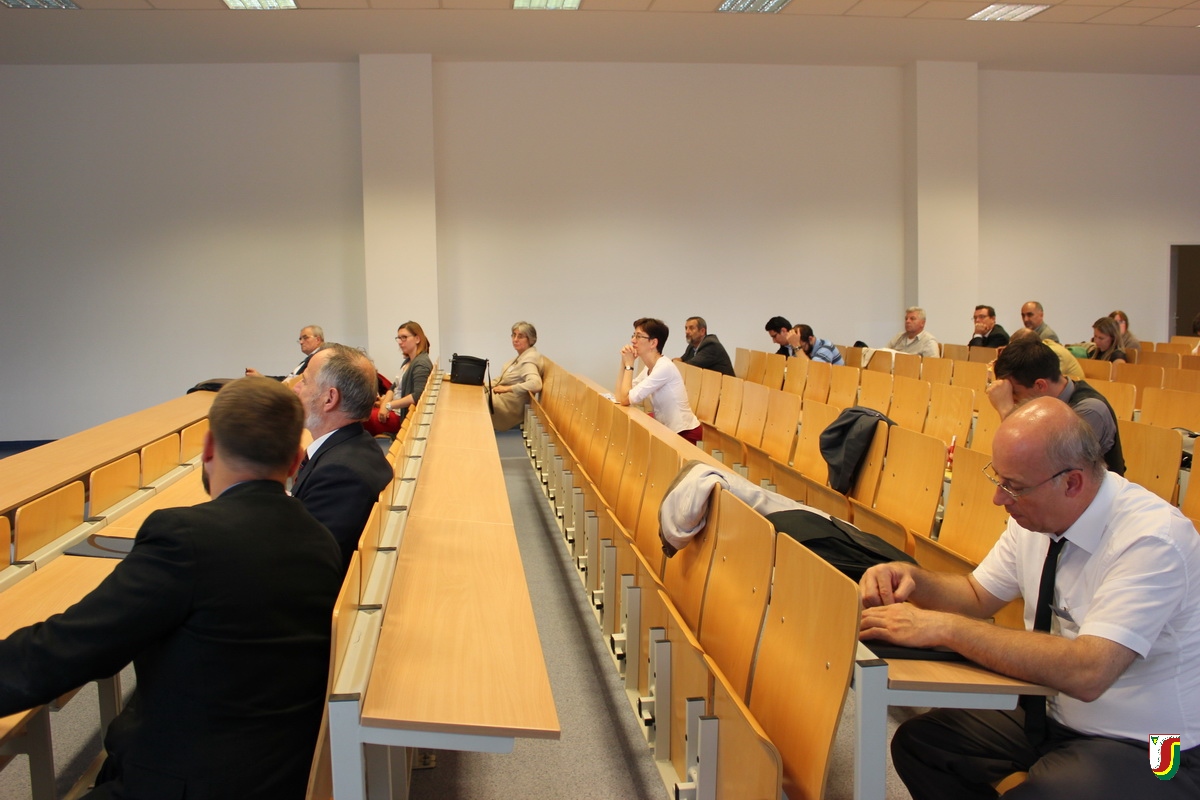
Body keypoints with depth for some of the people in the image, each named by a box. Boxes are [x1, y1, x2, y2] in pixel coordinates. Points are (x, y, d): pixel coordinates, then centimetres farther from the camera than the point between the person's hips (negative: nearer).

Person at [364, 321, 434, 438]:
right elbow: (394, 387, 12)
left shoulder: (421, 364, -16)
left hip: (403, 416, -9)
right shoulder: (408, 361, 13)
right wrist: (384, 404, -7)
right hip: (395, 410, 9)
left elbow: (418, 395, -27)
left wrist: (389, 406, -21)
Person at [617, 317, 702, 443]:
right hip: (668, 429, 8)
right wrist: (624, 363, -1)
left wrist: (629, 365, -12)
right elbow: (620, 396, 3)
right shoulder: (649, 368, 8)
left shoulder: (664, 367, -20)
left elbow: (625, 399, -22)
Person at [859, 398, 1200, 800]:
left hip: (1142, 751, -7)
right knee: (916, 741, -3)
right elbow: (979, 596, 9)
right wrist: (912, 579, -13)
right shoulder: (1036, 514, -4)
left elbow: (1087, 672, -36)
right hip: (1054, 714, 7)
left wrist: (943, 627, -35)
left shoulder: (1154, 538, -26)